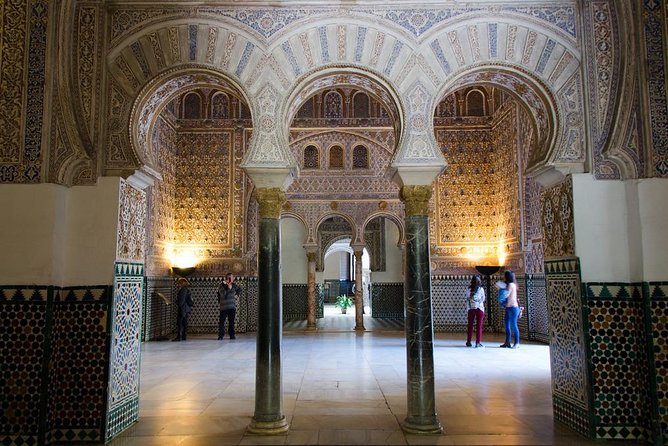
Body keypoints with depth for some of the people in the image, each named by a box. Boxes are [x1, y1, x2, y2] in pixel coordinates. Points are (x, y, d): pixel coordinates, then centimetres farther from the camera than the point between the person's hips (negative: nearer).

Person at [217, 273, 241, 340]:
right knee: (221, 321, -6)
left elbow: (239, 290, 24)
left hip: (232, 307, 4)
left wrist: (236, 295, 11)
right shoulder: (222, 285, -5)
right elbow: (223, 293, -21)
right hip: (224, 307, -3)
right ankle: (221, 335, -1)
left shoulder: (234, 285, 7)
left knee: (231, 321, 8)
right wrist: (228, 287, -20)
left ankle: (232, 335, 15)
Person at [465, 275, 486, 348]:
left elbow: (467, 299, 3)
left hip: (471, 309, 2)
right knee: (479, 326, 2)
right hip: (480, 309, -2)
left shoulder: (469, 289, -2)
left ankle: (468, 342, 14)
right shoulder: (481, 289, -5)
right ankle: (478, 342, 1)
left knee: (470, 325, 10)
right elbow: (483, 299, 5)